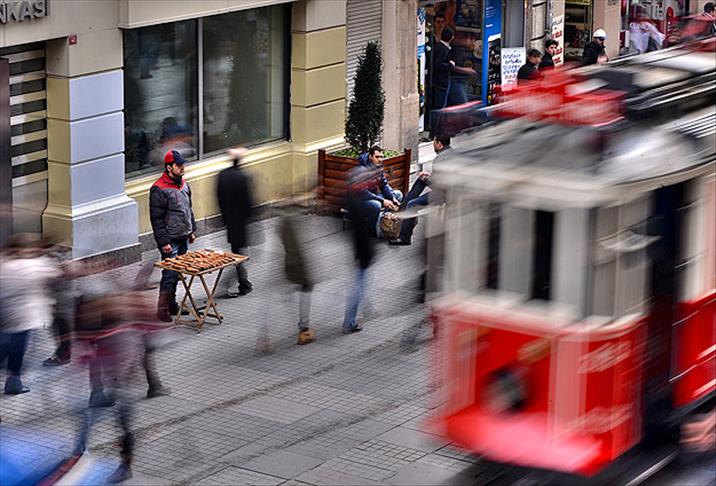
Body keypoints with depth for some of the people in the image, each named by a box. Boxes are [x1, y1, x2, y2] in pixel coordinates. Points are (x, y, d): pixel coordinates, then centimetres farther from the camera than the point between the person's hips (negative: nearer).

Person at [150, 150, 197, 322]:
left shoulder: (183, 184, 10)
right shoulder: (159, 189, -16)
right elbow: (156, 219, -17)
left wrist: (192, 230, 20)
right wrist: (164, 242, -19)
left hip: (183, 238, 8)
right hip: (170, 240, -8)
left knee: (177, 273, 13)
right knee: (170, 274, -8)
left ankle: (172, 303, 24)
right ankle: (162, 309, -2)